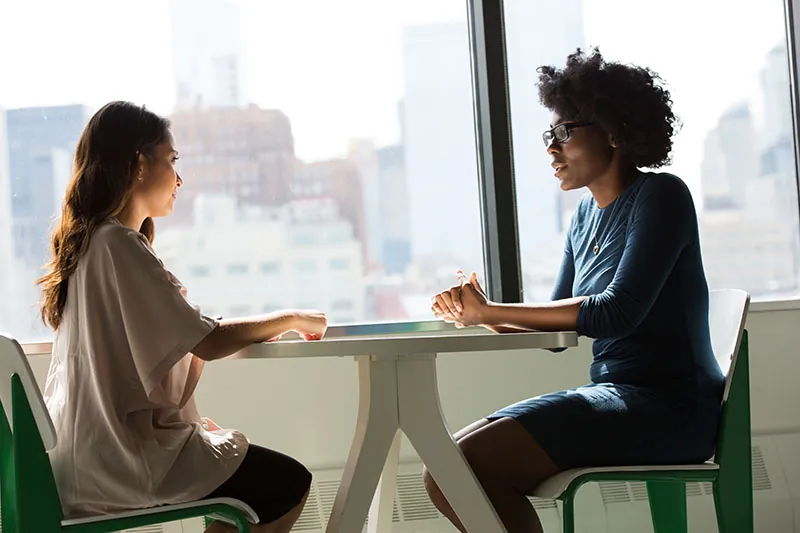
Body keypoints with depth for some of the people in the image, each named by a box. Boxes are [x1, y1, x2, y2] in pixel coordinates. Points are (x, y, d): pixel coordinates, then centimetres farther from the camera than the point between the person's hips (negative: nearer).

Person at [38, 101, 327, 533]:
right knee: (289, 483, -1)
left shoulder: (88, 240, 12)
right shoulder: (118, 243, -18)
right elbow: (206, 343, -19)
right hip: (120, 456, -10)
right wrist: (290, 319, -5)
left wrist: (249, 329, 4)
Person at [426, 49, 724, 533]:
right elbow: (559, 326, 16)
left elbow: (618, 311, -20)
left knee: (473, 463, -23)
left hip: (668, 408, -8)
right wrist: (480, 314, -3)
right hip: (613, 395, 8)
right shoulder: (588, 213, 16)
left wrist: (492, 312, -15)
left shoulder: (660, 196, -8)